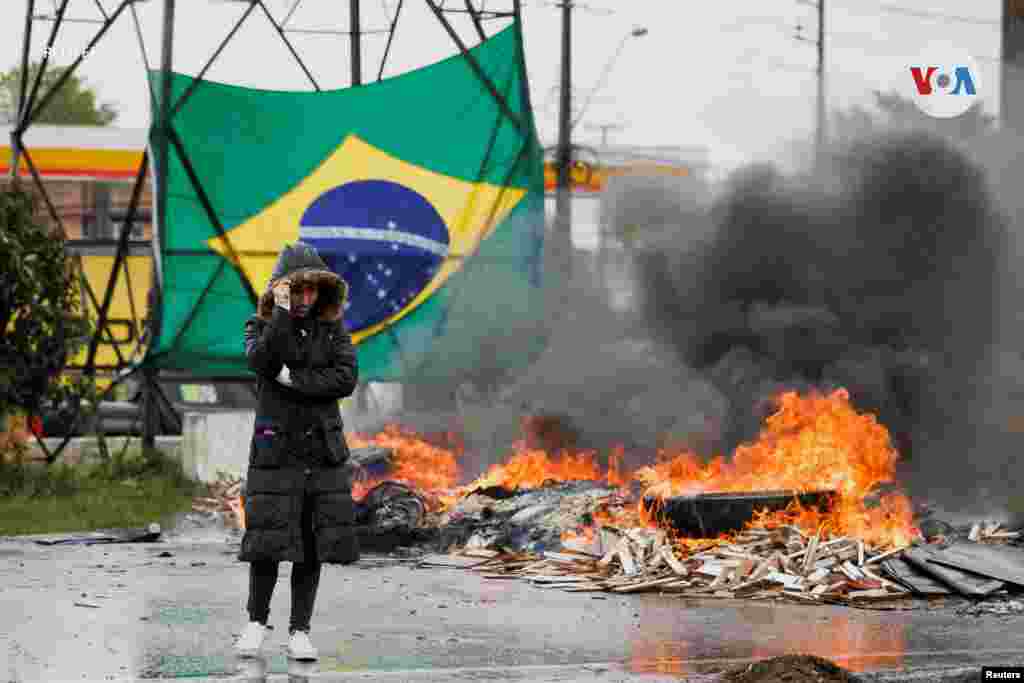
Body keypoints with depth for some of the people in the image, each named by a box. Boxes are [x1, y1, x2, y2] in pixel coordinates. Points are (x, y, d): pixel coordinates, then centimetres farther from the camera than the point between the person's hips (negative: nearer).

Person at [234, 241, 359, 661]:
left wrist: (294, 381, -16)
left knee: (313, 545, 2)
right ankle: (256, 622, 18)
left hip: (323, 449, 2)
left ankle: (299, 632, 11)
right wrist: (282, 312, -25)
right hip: (275, 448, -2)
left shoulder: (332, 328, 4)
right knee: (267, 542, -3)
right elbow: (262, 363, -23)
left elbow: (346, 379, -10)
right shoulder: (261, 327, -1)